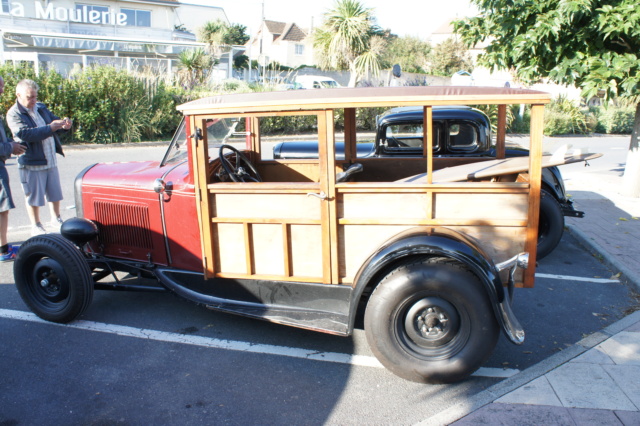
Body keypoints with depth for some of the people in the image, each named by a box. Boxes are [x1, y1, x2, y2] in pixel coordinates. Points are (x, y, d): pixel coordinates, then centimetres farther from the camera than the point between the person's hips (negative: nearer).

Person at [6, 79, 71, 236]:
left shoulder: (41, 107, 9)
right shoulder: (14, 114, -11)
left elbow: (54, 120, 16)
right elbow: (26, 134, -25)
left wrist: (63, 125, -9)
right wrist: (50, 128, -33)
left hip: (51, 161, 6)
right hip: (32, 164, -6)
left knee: (55, 194, 16)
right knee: (34, 197, 6)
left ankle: (56, 220, 33)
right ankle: (36, 226, 21)